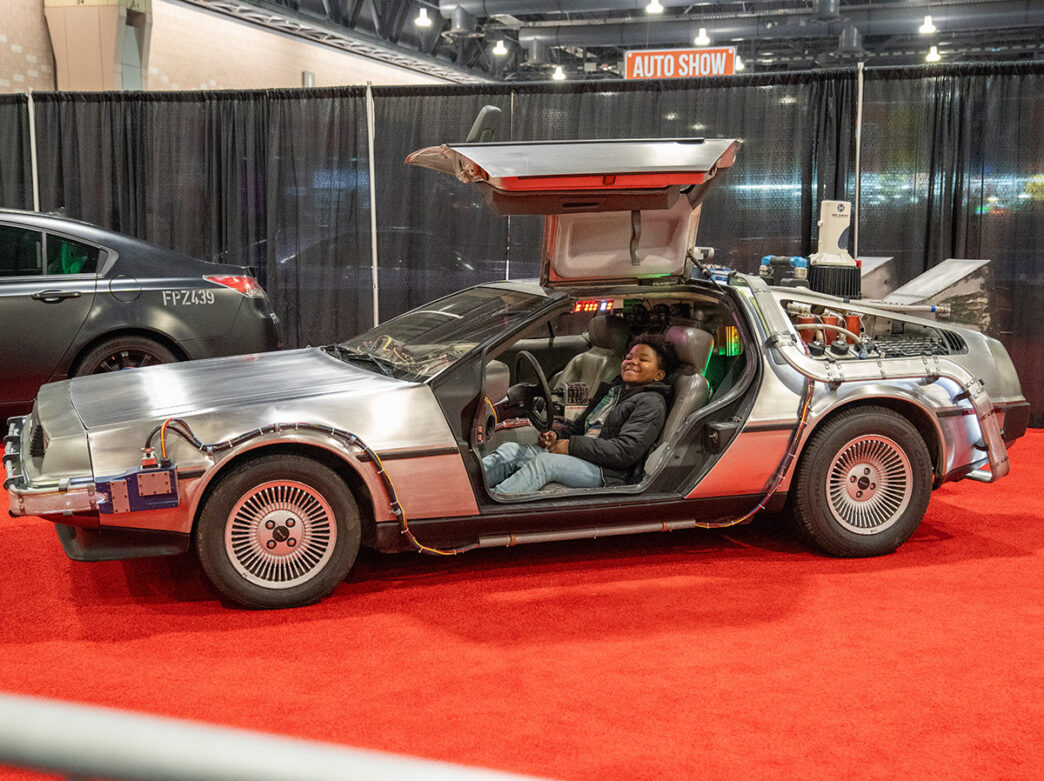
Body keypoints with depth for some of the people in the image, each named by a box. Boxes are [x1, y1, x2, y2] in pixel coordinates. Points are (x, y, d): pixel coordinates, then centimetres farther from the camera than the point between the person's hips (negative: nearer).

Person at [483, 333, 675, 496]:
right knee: (511, 450, -11)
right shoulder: (612, 390, 26)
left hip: (609, 473, -8)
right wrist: (556, 435, 5)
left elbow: (626, 451, -15)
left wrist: (572, 446, -15)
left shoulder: (652, 403, -2)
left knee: (544, 462, -33)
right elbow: (579, 426, 30)